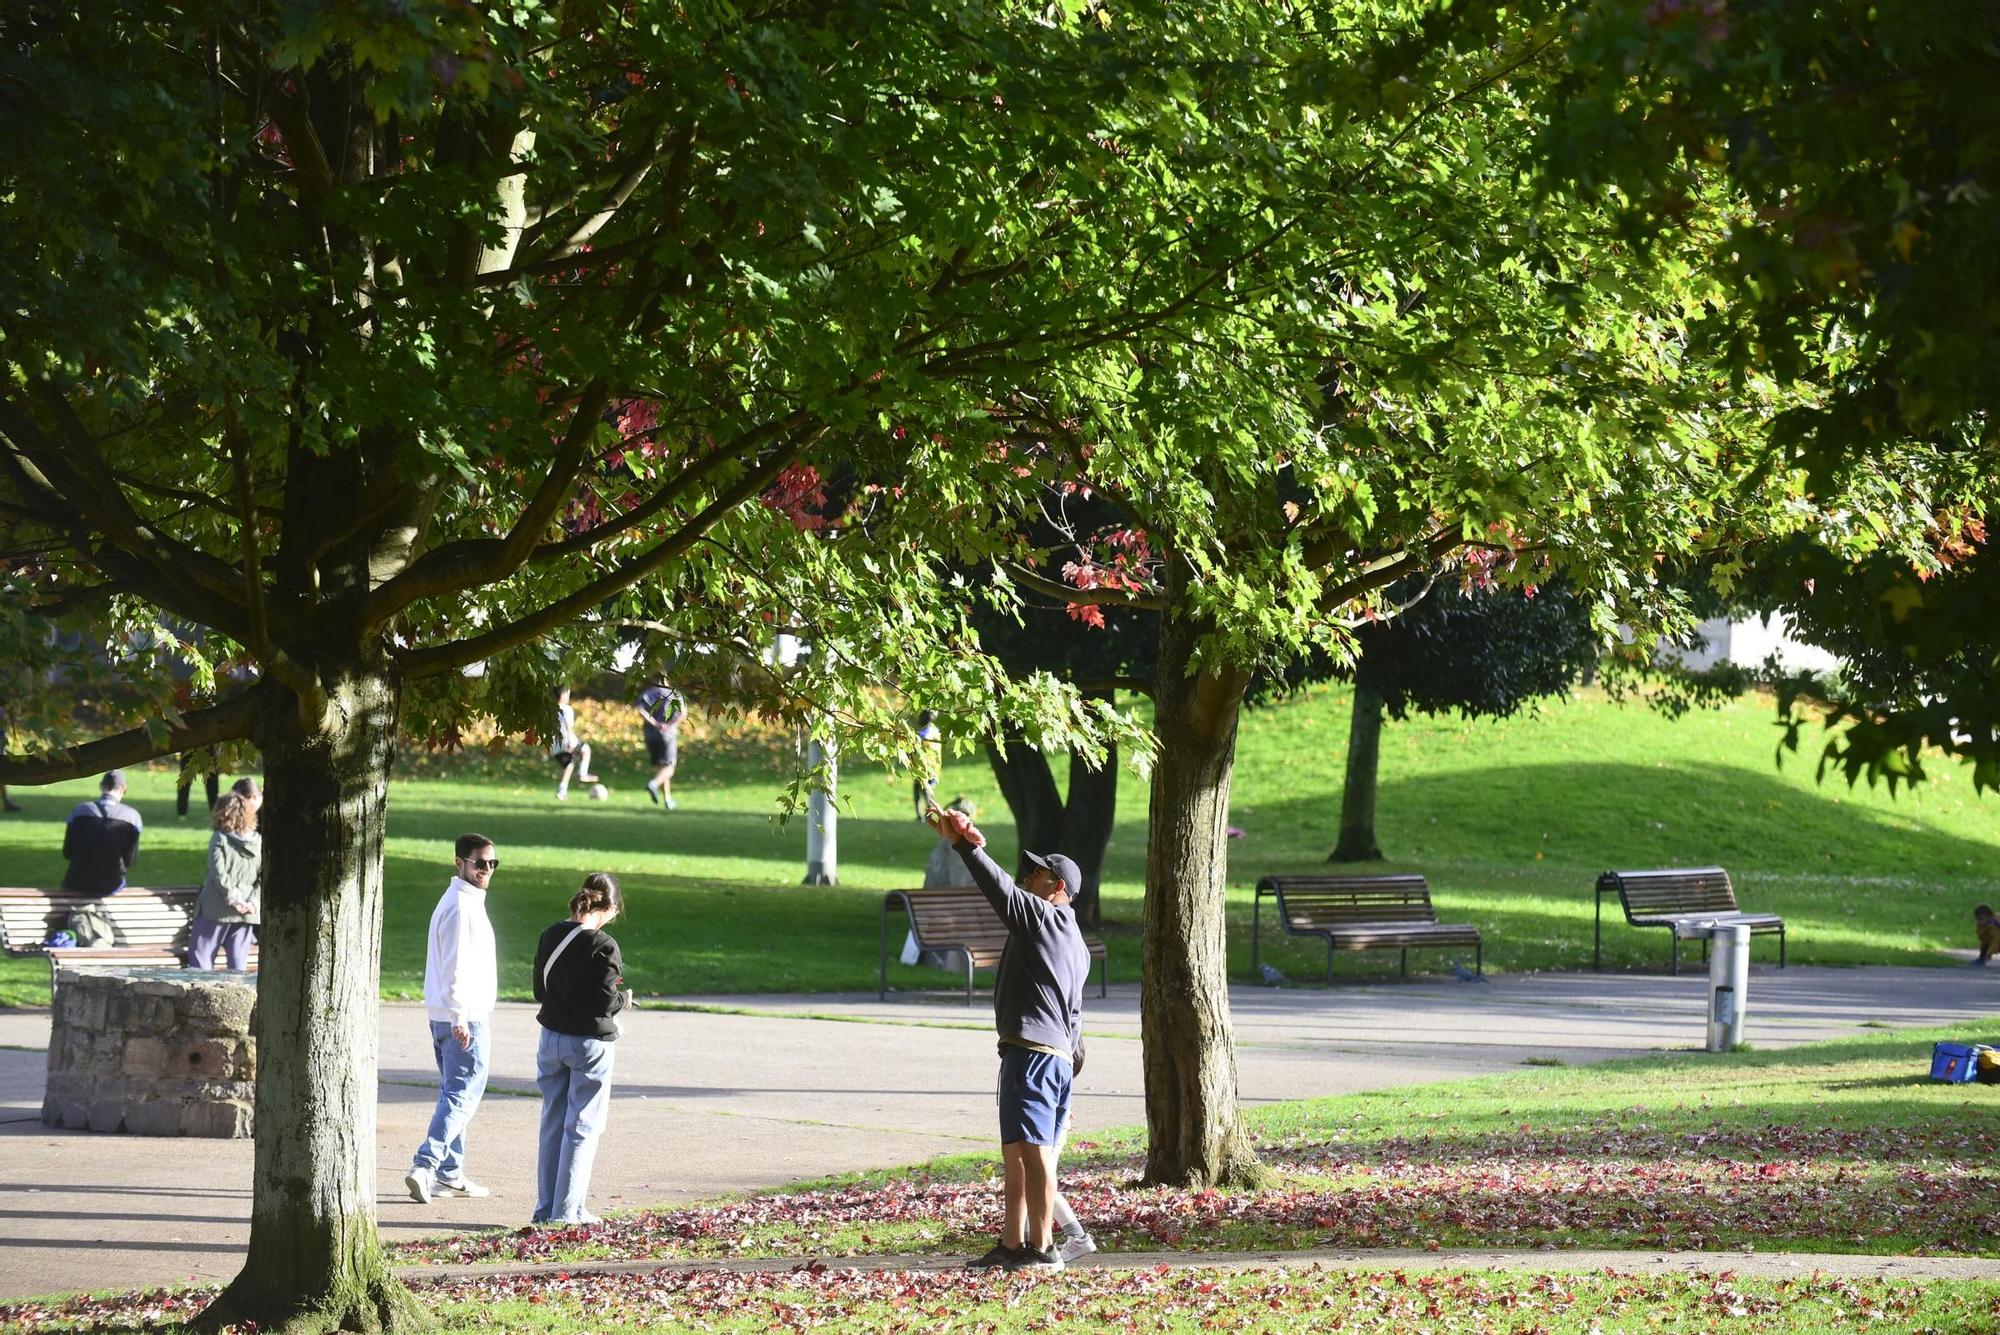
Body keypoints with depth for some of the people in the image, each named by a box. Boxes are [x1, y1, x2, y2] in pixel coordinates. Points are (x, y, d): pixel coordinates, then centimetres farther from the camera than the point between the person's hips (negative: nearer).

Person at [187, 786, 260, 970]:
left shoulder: (219, 838, -7)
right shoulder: (259, 841, 3)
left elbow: (219, 874, -14)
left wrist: (233, 898, -11)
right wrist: (252, 901, -5)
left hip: (217, 911, -4)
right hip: (246, 914, 4)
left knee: (200, 960, 3)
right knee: (238, 964, 6)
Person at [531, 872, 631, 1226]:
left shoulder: (550, 937, 2)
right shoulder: (603, 946, -18)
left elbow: (539, 990, 8)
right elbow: (606, 1001, -19)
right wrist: (624, 998, 2)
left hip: (552, 1038, 6)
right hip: (589, 1043, -6)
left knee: (552, 1123, 15)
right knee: (582, 1127, 2)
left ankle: (545, 1208, 19)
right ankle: (567, 1211, 2)